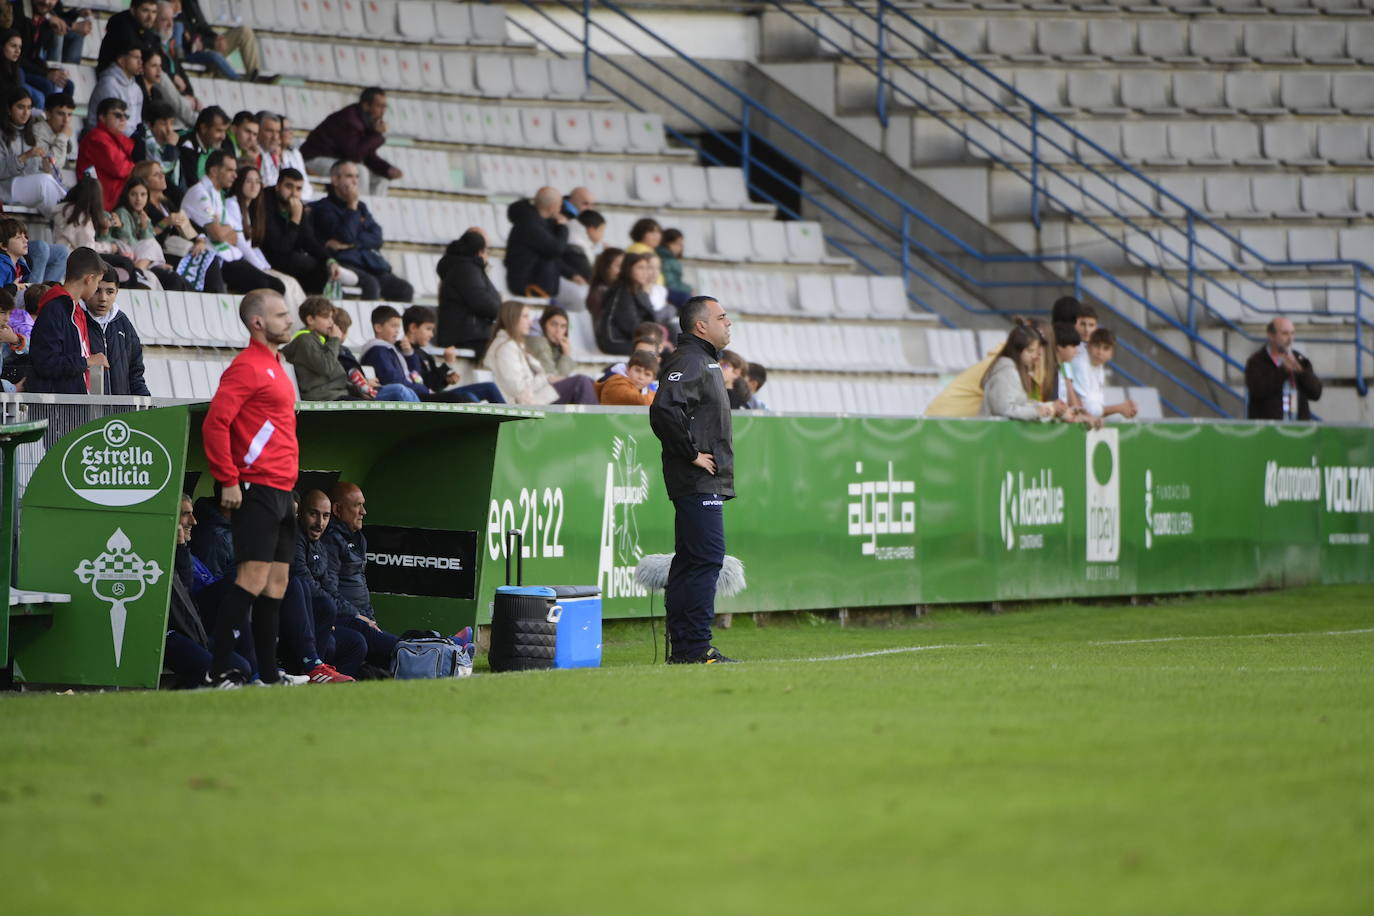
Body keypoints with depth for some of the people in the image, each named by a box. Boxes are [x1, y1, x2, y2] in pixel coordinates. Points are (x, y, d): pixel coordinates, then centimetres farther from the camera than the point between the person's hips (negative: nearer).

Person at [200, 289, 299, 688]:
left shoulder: (274, 366, 20)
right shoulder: (247, 366, -10)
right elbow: (215, 422, -18)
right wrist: (228, 480, -19)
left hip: (281, 491, 10)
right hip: (257, 490, -10)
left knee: (276, 583, 8)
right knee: (253, 578, -13)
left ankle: (268, 674, 11)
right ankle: (219, 668, -13)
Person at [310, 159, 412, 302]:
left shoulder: (361, 207, 24)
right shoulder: (323, 208, 3)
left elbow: (377, 239, 10)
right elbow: (346, 236, -12)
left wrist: (350, 244, -6)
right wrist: (352, 206, -4)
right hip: (345, 264, -6)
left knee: (405, 290, -17)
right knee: (370, 284, -36)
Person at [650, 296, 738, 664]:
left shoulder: (704, 361, 20)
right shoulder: (688, 361, -13)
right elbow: (664, 409, -27)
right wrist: (692, 453, -20)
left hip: (708, 481, 11)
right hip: (698, 482, -11)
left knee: (689, 561, 11)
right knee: (707, 558, -12)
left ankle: (683, 647, 13)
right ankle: (695, 647, -12)